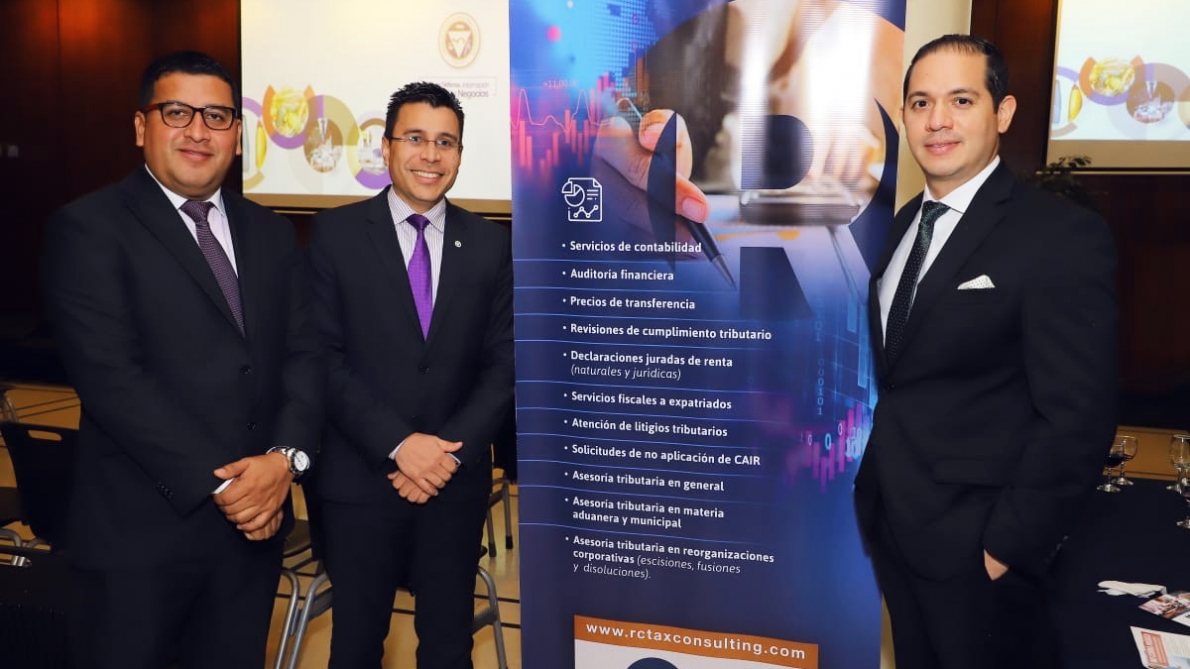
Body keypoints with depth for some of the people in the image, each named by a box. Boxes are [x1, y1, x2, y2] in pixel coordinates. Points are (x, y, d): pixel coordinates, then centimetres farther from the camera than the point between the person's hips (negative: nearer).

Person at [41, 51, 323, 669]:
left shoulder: (270, 233, 11)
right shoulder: (88, 228, -6)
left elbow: (303, 354, 6)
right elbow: (111, 376, -15)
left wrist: (286, 456, -12)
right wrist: (218, 484, -17)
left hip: (256, 522, 5)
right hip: (141, 528, -4)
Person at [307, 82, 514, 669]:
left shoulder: (490, 244, 4)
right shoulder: (336, 234, -2)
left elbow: (502, 366, 2)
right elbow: (323, 357, -7)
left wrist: (449, 451, -10)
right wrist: (398, 444, -15)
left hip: (456, 483, 2)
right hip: (359, 480, -1)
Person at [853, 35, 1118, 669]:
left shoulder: (1063, 236, -17)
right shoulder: (905, 221, 7)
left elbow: (1077, 418, -19)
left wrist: (1010, 547, -17)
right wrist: (872, 478, 6)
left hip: (974, 544, -7)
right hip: (890, 521, 7)